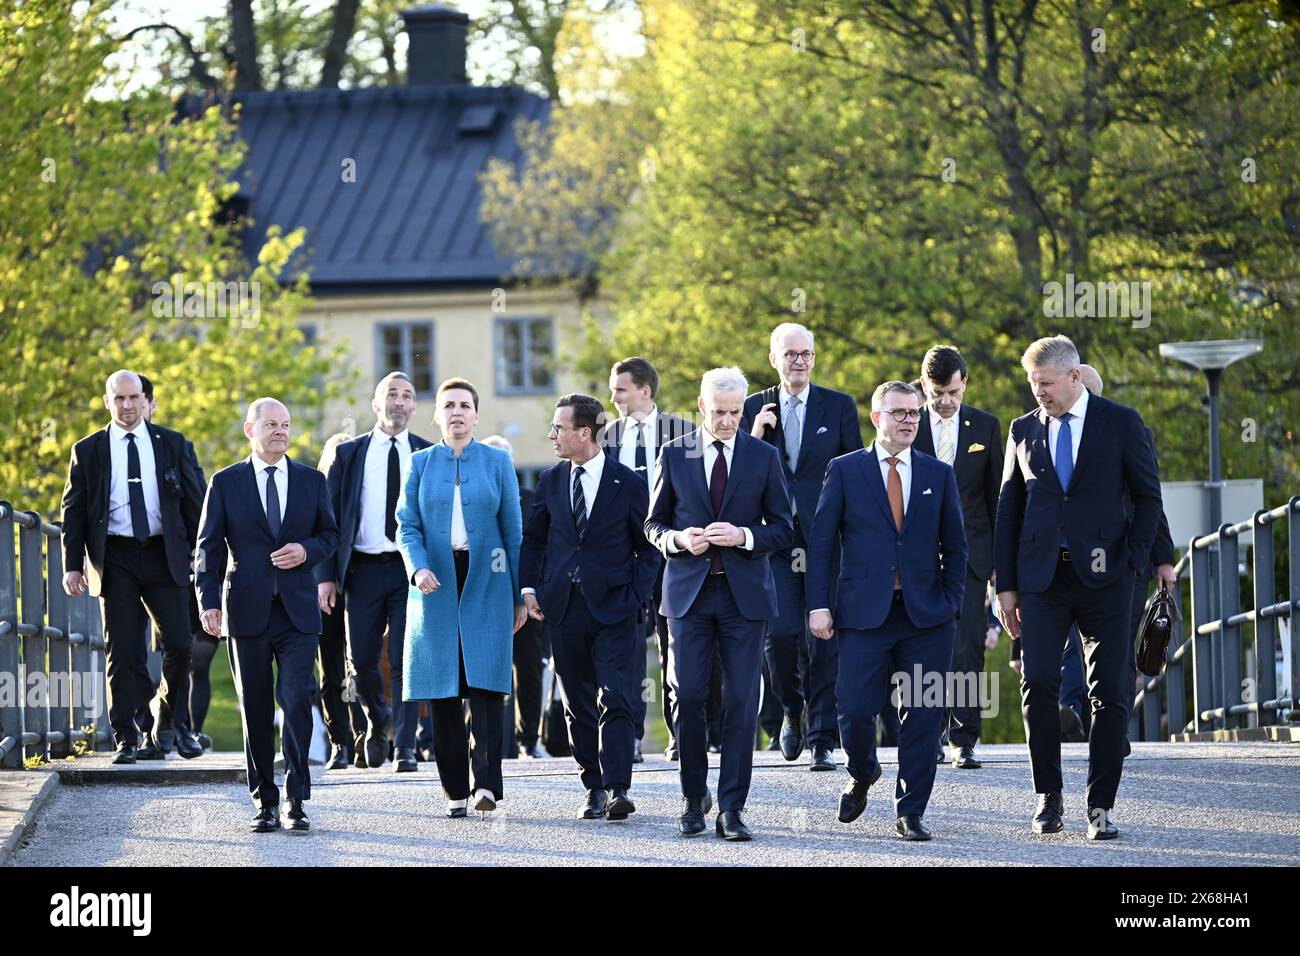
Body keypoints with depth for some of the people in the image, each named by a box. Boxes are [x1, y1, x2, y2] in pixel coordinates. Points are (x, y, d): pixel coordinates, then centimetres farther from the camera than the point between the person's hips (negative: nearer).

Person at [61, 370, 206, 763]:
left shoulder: (174, 446, 8)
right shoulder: (88, 451, 7)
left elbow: (195, 503, 10)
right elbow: (73, 510, 7)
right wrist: (73, 564, -1)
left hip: (165, 555, 0)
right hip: (116, 559, 0)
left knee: (179, 644, -7)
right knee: (123, 653, -2)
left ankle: (170, 721, 15)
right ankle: (128, 738, 3)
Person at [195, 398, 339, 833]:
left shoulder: (312, 481, 10)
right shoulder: (226, 483, 5)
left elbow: (330, 534, 15)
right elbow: (209, 547, 3)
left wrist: (307, 550, -7)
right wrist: (209, 602, -7)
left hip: (298, 612, 0)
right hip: (247, 612, 0)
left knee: (297, 700, -12)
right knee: (256, 711, 4)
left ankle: (297, 798, -6)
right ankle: (265, 802, 11)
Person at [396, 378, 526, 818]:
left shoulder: (497, 462, 8)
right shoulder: (420, 464, 9)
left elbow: (513, 530, 8)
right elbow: (407, 526, 4)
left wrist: (519, 596, 5)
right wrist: (418, 568, -15)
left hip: (485, 584, -1)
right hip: (437, 586, 1)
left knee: (485, 684, -12)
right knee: (443, 690, 0)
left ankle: (486, 785, -16)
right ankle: (455, 790, 4)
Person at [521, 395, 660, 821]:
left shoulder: (628, 483, -2)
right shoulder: (550, 482, 9)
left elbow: (648, 546, 3)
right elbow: (534, 539, 18)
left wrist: (637, 595, -7)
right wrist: (529, 587, 7)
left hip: (613, 609, -4)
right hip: (564, 609, 4)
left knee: (614, 701, -13)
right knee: (578, 706, 7)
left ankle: (618, 790, -18)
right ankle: (594, 789, 14)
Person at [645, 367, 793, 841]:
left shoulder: (764, 456, 5)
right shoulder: (674, 455, 5)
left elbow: (783, 529, 6)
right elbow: (654, 524, 10)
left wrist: (744, 536, -13)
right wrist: (679, 539, -12)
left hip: (744, 592, 0)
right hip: (688, 590, 0)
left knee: (740, 702, -4)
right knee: (687, 696, -2)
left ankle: (732, 808, -1)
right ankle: (694, 797, 14)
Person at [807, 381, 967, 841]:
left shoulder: (939, 475, 10)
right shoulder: (846, 470, 4)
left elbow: (955, 548, 13)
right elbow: (821, 543, 3)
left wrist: (951, 605, 2)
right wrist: (819, 606, -5)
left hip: (926, 614, 2)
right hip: (864, 611, -2)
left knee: (922, 716, 0)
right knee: (855, 709, -7)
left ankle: (910, 812, 8)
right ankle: (862, 774, 25)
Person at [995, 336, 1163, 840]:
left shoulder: (1120, 423, 2)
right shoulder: (1024, 430, 9)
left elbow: (1147, 496, 6)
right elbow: (1009, 509, 12)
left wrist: (1133, 562, -4)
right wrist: (1006, 585, 7)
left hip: (1104, 576, -2)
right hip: (1043, 577, 2)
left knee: (1111, 693, -2)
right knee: (1038, 683, -10)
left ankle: (1100, 806, 5)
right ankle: (1048, 797, 3)